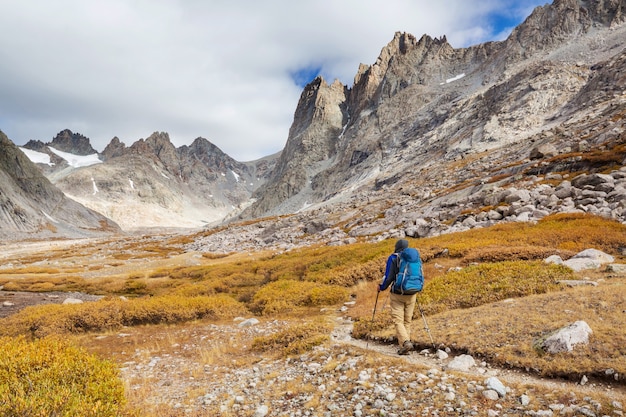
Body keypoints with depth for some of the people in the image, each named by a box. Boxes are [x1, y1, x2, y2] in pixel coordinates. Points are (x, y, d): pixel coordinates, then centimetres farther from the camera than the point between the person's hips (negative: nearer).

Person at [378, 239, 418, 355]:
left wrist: (381, 287, 7)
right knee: (407, 321, 11)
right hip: (411, 295, 4)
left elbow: (388, 276, -10)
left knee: (398, 320, 1)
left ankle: (405, 342, -19)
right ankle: (405, 348, 12)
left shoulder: (393, 258, -6)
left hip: (397, 294, -4)